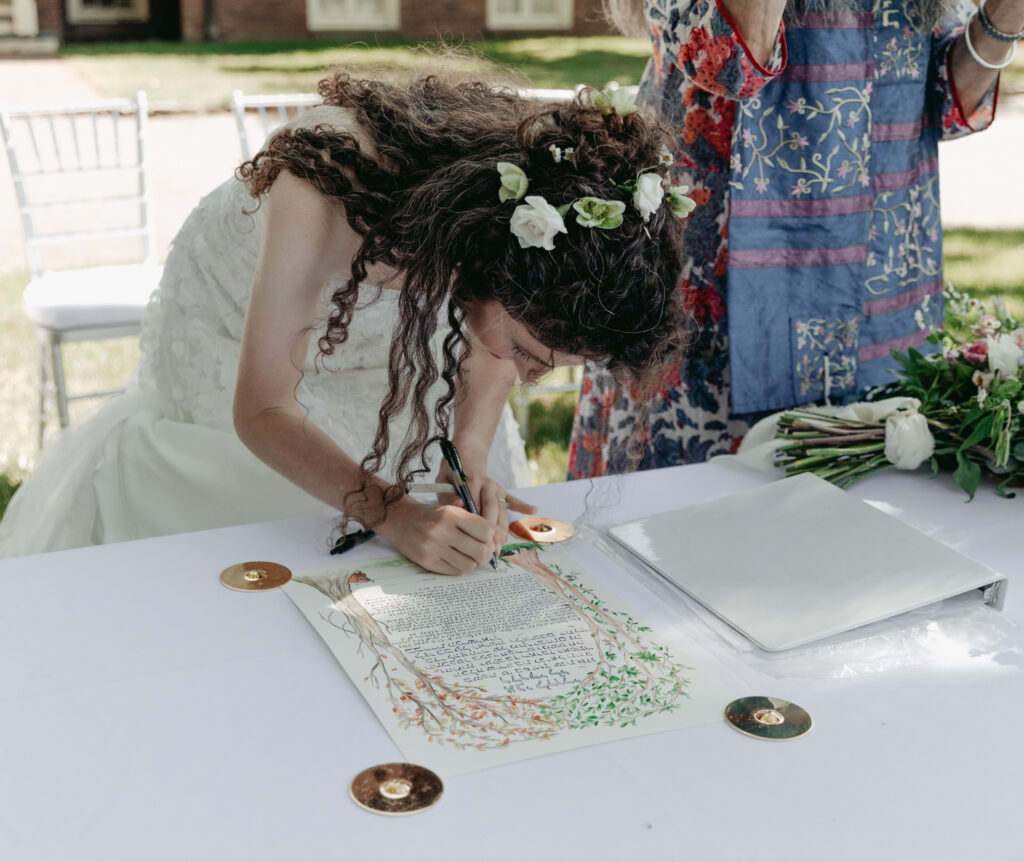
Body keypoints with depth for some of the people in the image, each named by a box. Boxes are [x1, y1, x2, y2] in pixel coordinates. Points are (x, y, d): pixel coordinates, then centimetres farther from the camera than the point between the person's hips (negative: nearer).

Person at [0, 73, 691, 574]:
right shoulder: (327, 188, -45)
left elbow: (490, 359, -9)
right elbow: (261, 410, -36)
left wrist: (471, 458, -25)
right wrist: (393, 513, -48)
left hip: (394, 341, 3)